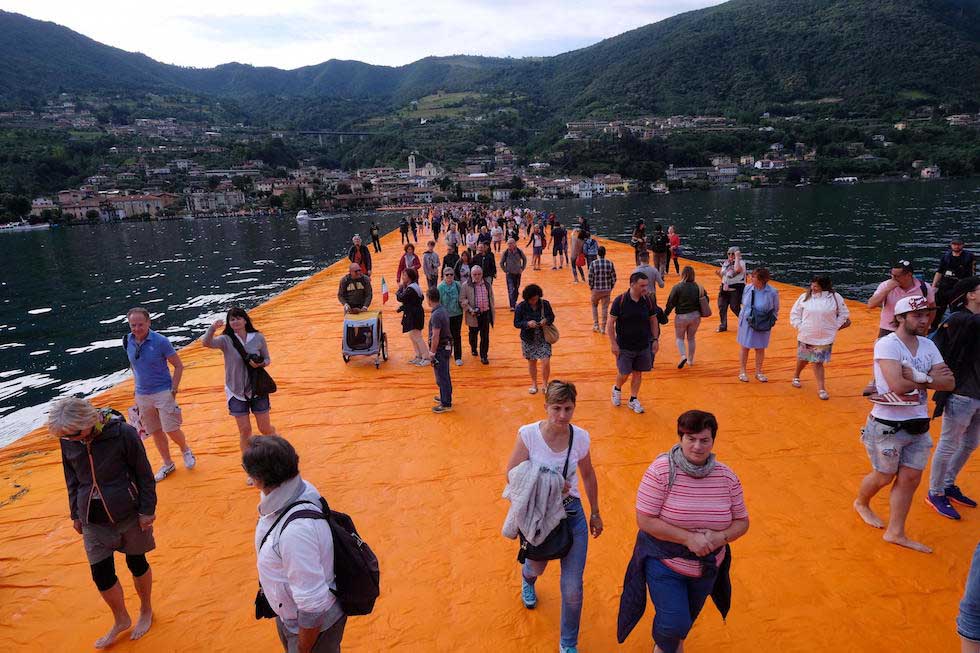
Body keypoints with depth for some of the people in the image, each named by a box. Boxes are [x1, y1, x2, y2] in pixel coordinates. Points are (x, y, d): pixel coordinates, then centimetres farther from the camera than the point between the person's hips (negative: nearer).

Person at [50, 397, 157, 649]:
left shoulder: (123, 433, -21)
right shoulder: (68, 441, -7)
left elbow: (144, 474, -12)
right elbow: (72, 479, 9)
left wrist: (147, 510, -9)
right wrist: (75, 514, 13)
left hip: (128, 514, -4)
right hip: (93, 519, 4)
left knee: (136, 562, 13)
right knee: (101, 573, 6)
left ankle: (146, 611, 39)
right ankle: (121, 620, 32)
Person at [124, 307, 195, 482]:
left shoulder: (160, 341, -15)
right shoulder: (128, 341, -1)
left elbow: (178, 366, -9)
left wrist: (173, 390, -14)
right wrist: (138, 387, 12)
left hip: (163, 392, -5)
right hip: (142, 395, 5)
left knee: (171, 430, -7)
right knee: (155, 432, 12)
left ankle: (186, 451, 23)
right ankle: (168, 464, 27)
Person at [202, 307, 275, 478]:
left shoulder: (258, 338, -6)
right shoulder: (226, 340, -9)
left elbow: (267, 359, 4)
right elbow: (206, 343, -26)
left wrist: (260, 364, -19)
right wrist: (212, 329, -45)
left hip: (257, 389, 0)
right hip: (236, 392, 0)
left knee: (265, 428, 9)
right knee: (244, 431, 5)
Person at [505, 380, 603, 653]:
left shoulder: (580, 437, -12)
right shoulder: (528, 434, -21)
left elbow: (588, 476, 4)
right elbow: (512, 474, -15)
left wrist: (595, 513, 13)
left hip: (572, 515, 1)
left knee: (572, 588, 0)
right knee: (537, 566, 27)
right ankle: (528, 581, 68)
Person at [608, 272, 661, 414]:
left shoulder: (648, 301, -3)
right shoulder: (620, 301, -14)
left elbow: (653, 321, 10)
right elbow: (610, 323, -10)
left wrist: (656, 339, 6)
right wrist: (614, 344, -12)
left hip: (643, 346, 3)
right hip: (624, 346, -3)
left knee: (638, 373, 11)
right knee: (624, 373, 2)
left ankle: (633, 400, 26)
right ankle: (617, 389, 34)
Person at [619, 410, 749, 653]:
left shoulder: (726, 476, -10)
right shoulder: (661, 471, -23)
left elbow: (742, 522, -1)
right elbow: (645, 521, -23)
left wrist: (721, 537, -21)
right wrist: (689, 538, -28)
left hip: (707, 566, 4)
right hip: (664, 562, -4)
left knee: (688, 618, 24)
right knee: (674, 623, -9)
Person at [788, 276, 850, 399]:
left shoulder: (835, 297, -4)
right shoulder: (805, 297, -2)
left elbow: (844, 314, 7)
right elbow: (794, 313, 6)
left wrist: (834, 327, 0)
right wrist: (799, 326, -3)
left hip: (825, 338, -2)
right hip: (805, 336, 2)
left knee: (818, 362, -3)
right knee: (803, 359, 17)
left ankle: (821, 388, 4)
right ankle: (796, 376, 43)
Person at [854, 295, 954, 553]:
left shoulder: (928, 346, 5)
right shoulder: (887, 345, -17)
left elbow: (949, 382, -3)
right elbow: (898, 385, -28)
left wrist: (917, 376, -19)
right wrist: (929, 378, -13)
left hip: (919, 426, 6)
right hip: (888, 426, -6)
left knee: (910, 478, 10)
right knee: (884, 477, 11)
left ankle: (896, 532, 22)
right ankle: (861, 503, 41)